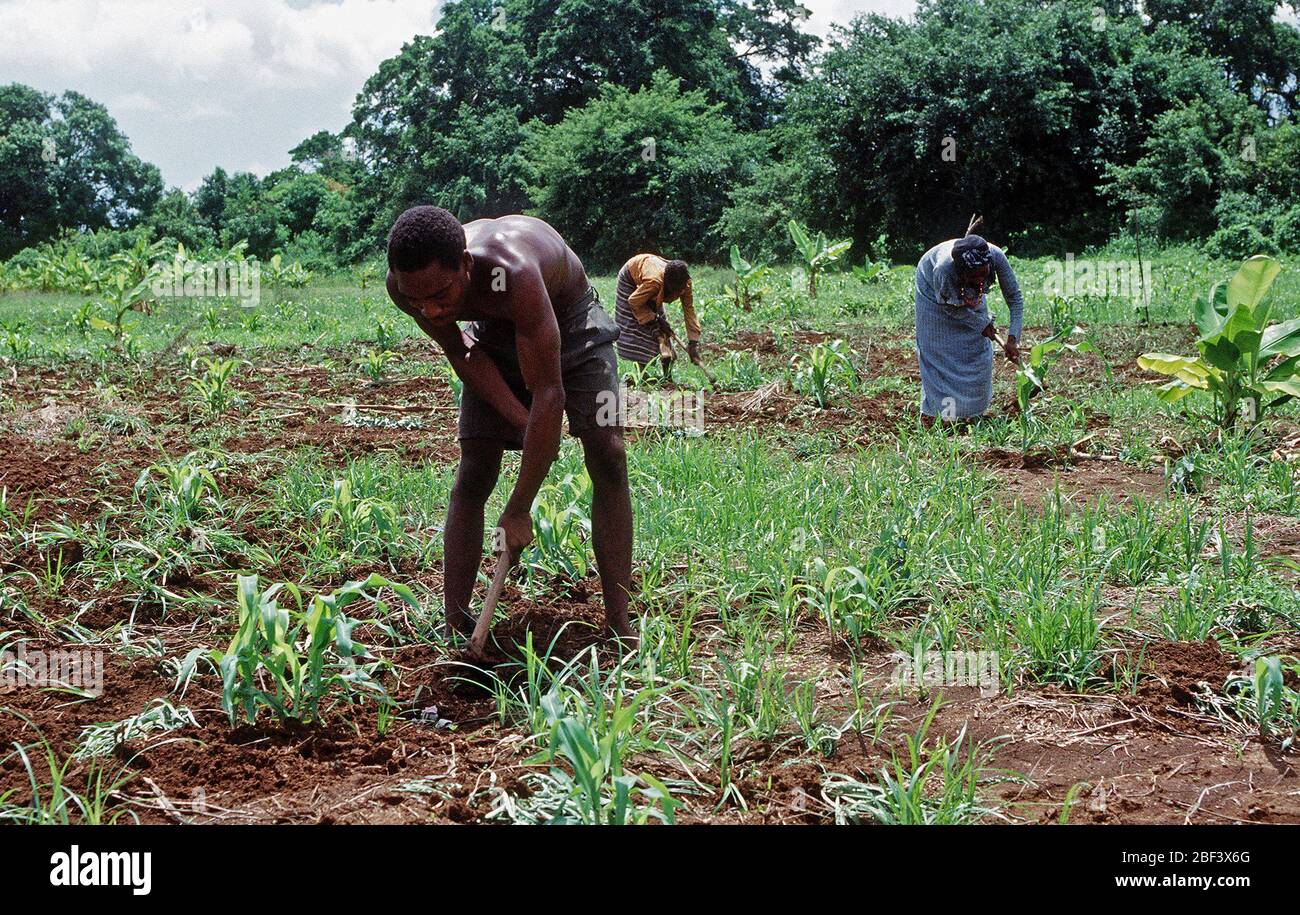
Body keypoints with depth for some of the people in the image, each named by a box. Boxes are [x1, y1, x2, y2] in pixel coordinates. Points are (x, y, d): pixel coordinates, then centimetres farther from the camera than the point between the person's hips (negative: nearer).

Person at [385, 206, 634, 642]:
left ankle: (619, 624, -12)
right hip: (493, 331, 4)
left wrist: (518, 511, -38)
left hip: (570, 321, -4)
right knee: (473, 473, -7)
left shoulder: (512, 272, -46)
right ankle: (453, 625, -5)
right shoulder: (406, 285, -29)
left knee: (607, 455, -17)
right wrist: (523, 422, -22)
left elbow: (548, 395, -42)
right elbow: (463, 356, -10)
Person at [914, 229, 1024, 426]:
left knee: (978, 348, 3)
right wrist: (981, 324, -18)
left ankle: (973, 409, 16)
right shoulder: (944, 269, -45)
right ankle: (931, 410, 11)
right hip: (935, 292, -3)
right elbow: (949, 307, -25)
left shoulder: (996, 257, -38)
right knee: (937, 350, -3)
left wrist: (1012, 338, -34)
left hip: (970, 296, 4)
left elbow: (1014, 298, -26)